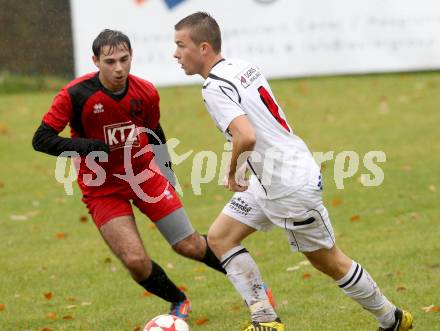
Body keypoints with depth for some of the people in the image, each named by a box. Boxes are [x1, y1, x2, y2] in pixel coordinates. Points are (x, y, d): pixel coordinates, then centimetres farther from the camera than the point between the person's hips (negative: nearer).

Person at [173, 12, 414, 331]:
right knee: (219, 237, 8)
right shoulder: (242, 66, 6)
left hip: (290, 186, -10)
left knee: (328, 262, 6)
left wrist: (233, 173, -16)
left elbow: (246, 137, -36)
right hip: (268, 180, 10)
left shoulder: (215, 88, -22)